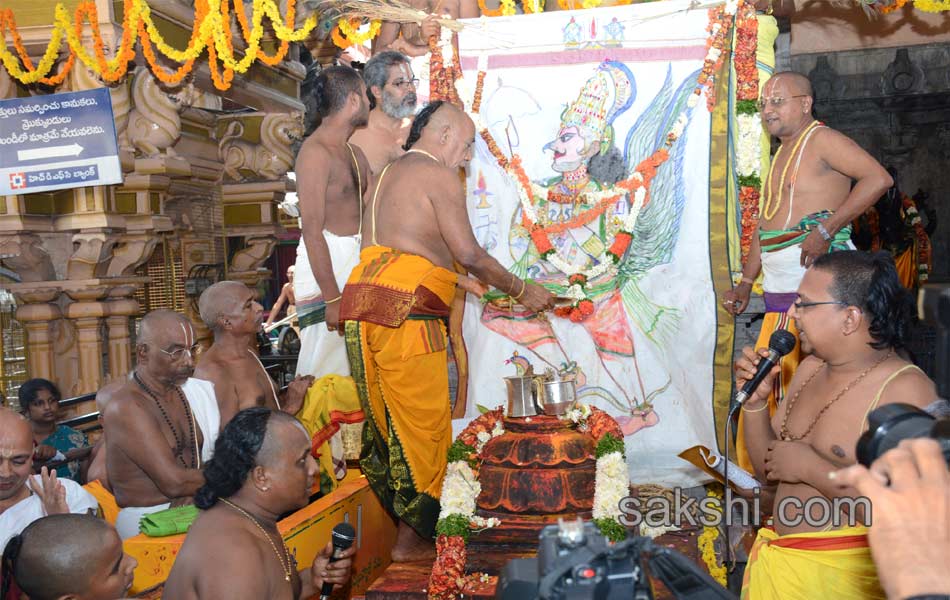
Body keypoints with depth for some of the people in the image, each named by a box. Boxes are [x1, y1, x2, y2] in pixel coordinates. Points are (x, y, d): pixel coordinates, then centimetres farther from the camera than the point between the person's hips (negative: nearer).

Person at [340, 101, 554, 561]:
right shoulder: (438, 175, -3)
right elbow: (470, 254, -9)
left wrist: (456, 278, 30)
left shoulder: (388, 174, 25)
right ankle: (412, 540, 6)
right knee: (423, 425, -1)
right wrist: (523, 291, 2)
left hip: (362, 304, 9)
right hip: (404, 311, -9)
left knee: (381, 421, 14)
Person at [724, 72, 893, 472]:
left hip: (814, 275, -9)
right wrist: (746, 282, 19)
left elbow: (878, 178, -19)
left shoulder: (822, 140, -5)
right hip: (781, 285, 9)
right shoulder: (781, 155, 23)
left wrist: (826, 230, -23)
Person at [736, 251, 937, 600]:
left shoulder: (905, 390, -17)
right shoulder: (811, 367, 7)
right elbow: (768, 470, 12)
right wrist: (755, 401, -3)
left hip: (838, 571, -6)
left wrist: (810, 467, -21)